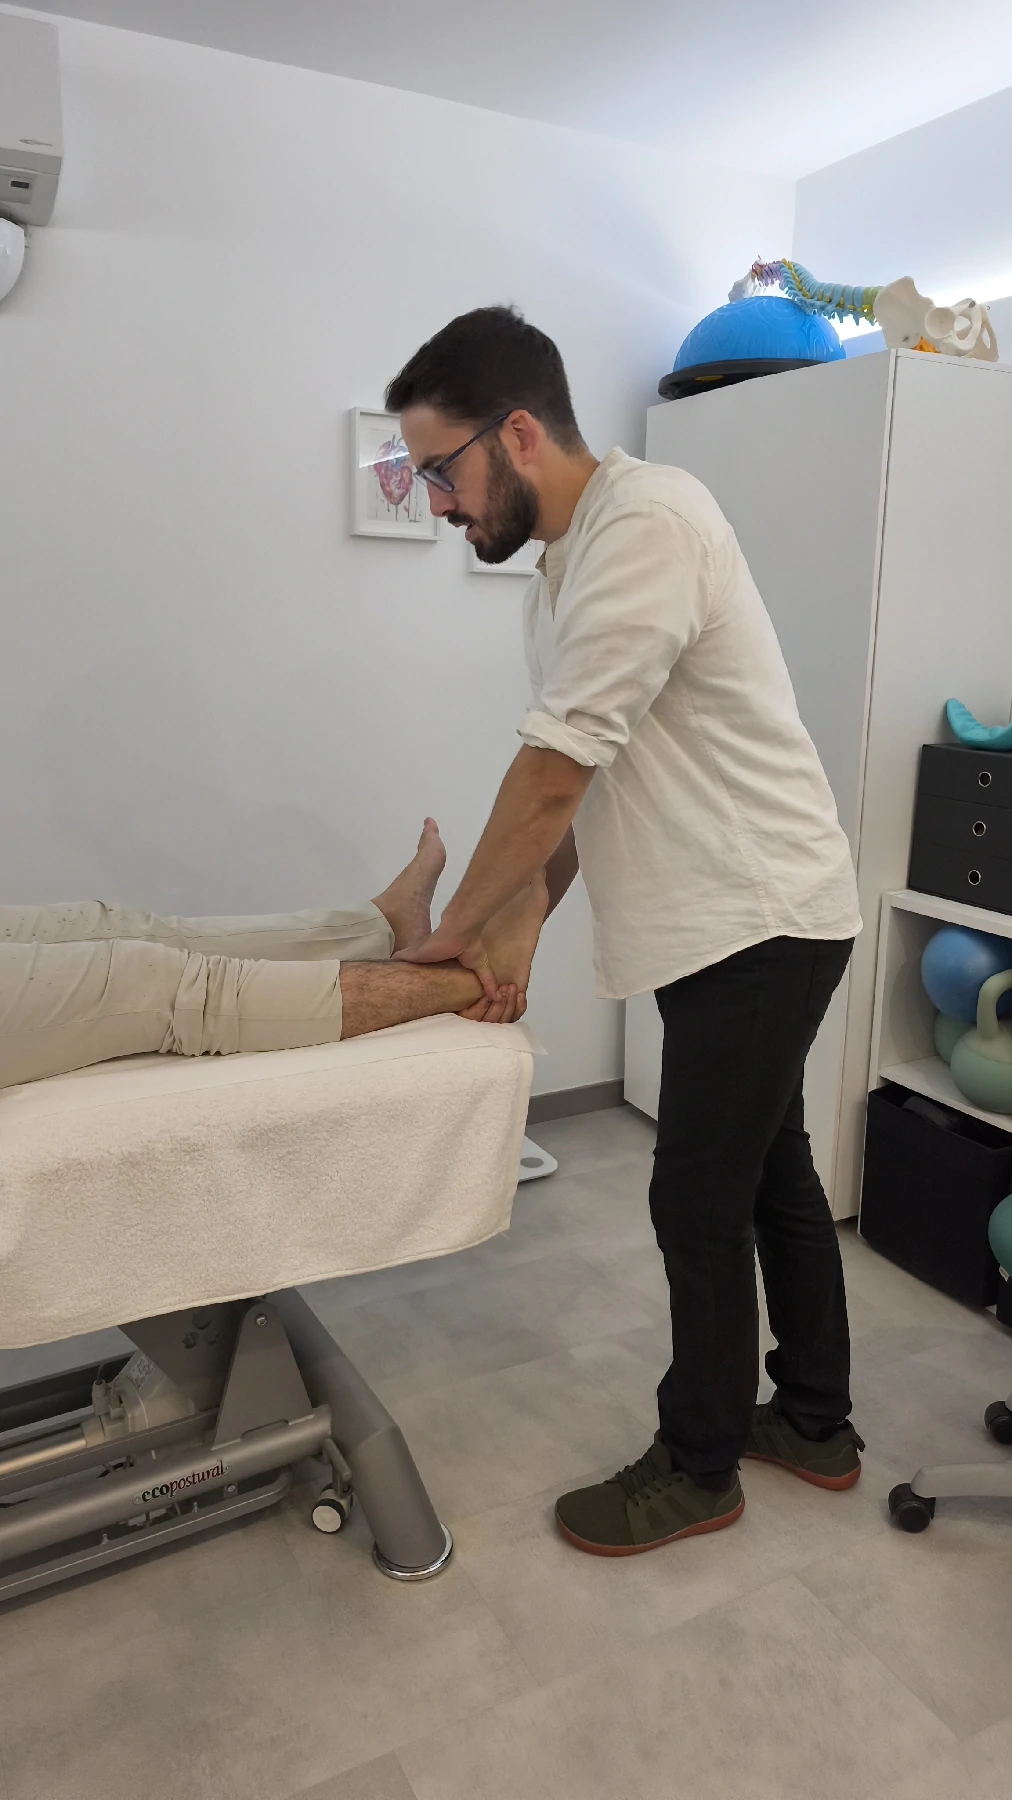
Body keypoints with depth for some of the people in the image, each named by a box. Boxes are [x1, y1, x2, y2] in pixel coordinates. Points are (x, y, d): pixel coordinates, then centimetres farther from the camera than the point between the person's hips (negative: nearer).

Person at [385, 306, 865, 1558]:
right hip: (741, 921, 10)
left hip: (759, 918, -9)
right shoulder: (561, 570, 11)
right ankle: (816, 1423, 37)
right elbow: (581, 791, 10)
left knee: (700, 1207, 1)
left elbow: (556, 771, -22)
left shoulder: (647, 523, -19)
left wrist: (457, 926, -11)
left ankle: (699, 1469, 23)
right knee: (772, 1171, 18)